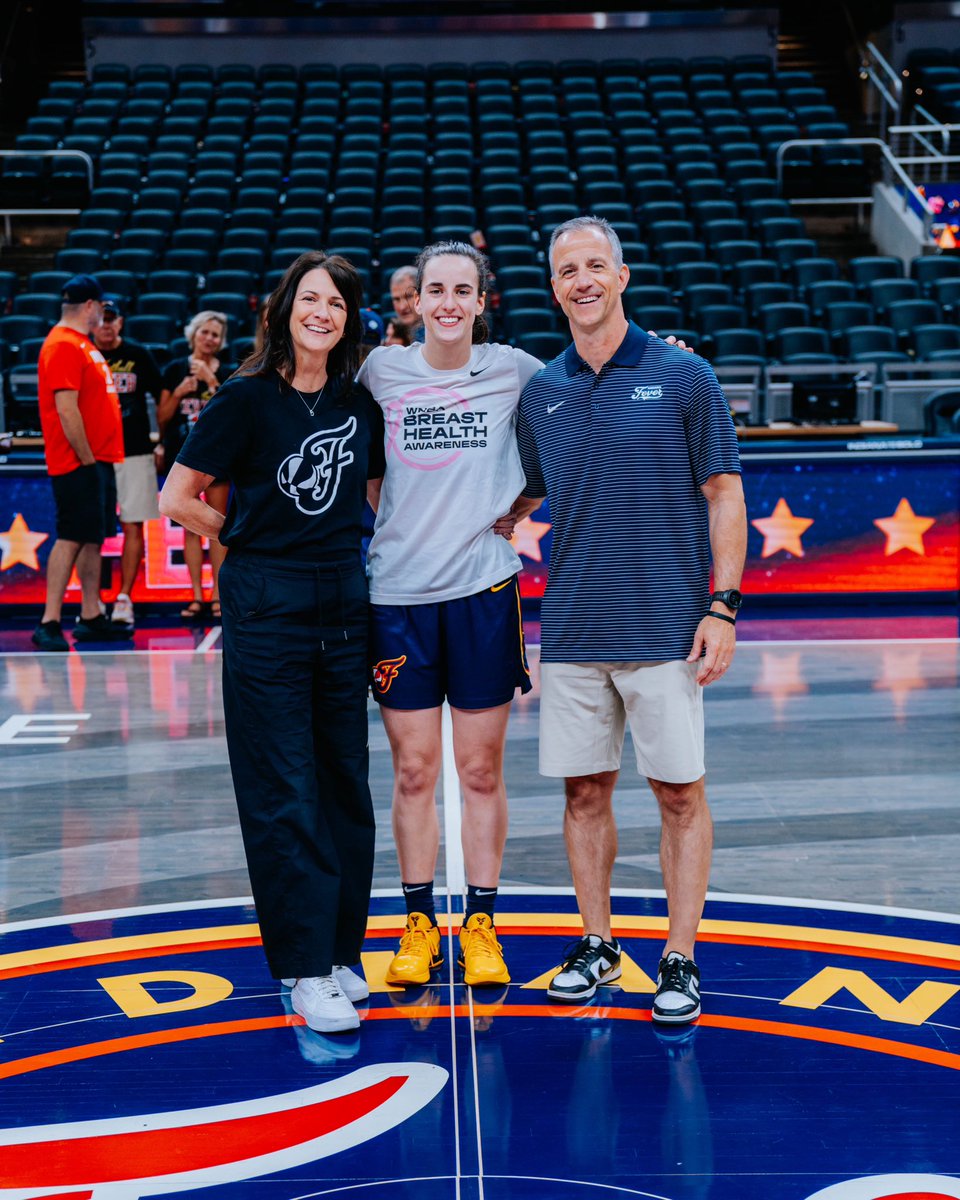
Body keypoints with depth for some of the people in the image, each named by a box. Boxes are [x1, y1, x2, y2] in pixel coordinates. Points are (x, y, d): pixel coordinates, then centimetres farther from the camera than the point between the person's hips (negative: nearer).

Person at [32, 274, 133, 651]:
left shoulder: (83, 344, 18)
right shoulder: (63, 345, -13)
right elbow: (66, 410, -20)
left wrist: (97, 458, 15)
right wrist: (86, 458, -18)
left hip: (98, 459, 10)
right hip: (78, 462, -10)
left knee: (93, 537, 11)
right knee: (71, 538, -10)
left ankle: (91, 618, 16)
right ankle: (49, 623, -9)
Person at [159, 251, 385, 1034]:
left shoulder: (360, 403, 7)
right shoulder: (248, 398, -5)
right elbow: (177, 499, -4)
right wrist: (248, 535, 4)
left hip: (344, 602, 5)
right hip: (267, 606, -5)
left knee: (344, 783, 9)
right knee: (283, 792, -3)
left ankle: (341, 950, 19)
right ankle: (305, 968, 2)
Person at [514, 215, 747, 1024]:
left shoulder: (684, 377, -2)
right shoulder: (541, 394, 8)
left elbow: (725, 497, -2)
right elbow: (519, 501, 19)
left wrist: (723, 606, -8)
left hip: (666, 626, -3)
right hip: (572, 630, 4)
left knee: (680, 793, 1)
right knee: (585, 791, 9)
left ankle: (680, 961, 11)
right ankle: (597, 946, 22)